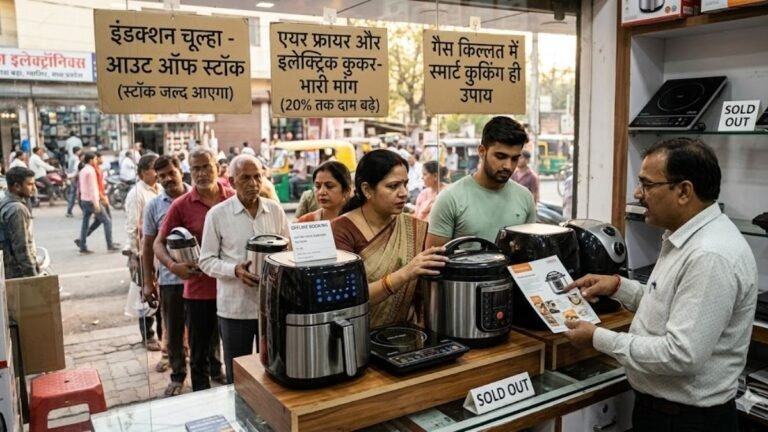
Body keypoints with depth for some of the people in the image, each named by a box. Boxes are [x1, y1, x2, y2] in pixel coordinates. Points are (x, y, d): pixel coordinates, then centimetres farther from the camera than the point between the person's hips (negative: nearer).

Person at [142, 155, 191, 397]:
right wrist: (148, 281, 6)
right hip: (170, 279, 2)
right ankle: (177, 376, 28)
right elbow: (148, 246, 7)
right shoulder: (153, 206, 3)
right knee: (173, 331, 12)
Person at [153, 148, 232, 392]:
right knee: (199, 351, 11)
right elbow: (159, 243, 0)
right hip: (199, 290, -1)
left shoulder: (233, 199, -1)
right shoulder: (181, 205, -5)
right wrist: (173, 266, -19)